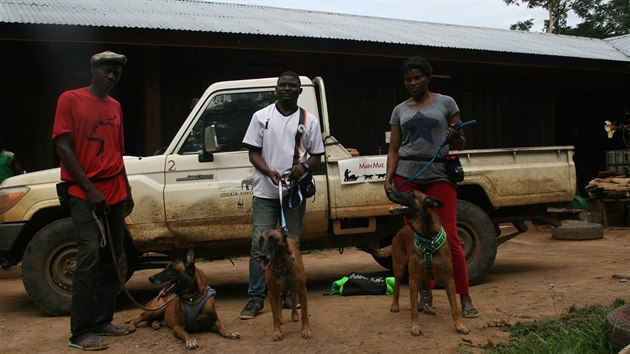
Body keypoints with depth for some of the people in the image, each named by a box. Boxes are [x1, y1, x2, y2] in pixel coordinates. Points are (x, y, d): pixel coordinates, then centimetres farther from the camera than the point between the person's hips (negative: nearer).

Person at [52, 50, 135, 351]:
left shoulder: (115, 107, 15)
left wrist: (126, 190, 17)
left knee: (111, 259, 7)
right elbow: (63, 146, -10)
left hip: (115, 194, 7)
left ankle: (103, 321, 16)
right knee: (89, 257, -14)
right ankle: (80, 333, -10)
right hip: (84, 194, -7)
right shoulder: (70, 99, -3)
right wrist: (90, 188, -15)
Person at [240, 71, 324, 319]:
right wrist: (269, 172, -14)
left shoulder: (309, 120, 8)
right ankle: (256, 297, 2)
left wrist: (304, 165, -13)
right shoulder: (261, 117, 6)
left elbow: (317, 155, 10)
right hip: (265, 191, -1)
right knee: (259, 245, -4)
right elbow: (253, 152, 4)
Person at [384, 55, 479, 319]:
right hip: (407, 176, 3)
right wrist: (389, 177, -4)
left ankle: (465, 299, 0)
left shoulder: (446, 103, 7)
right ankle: (427, 295, 14)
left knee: (449, 236, -8)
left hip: (439, 175, -2)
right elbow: (394, 149, 11)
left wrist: (455, 137, -16)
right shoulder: (400, 110, 13)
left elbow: (460, 144, 7)